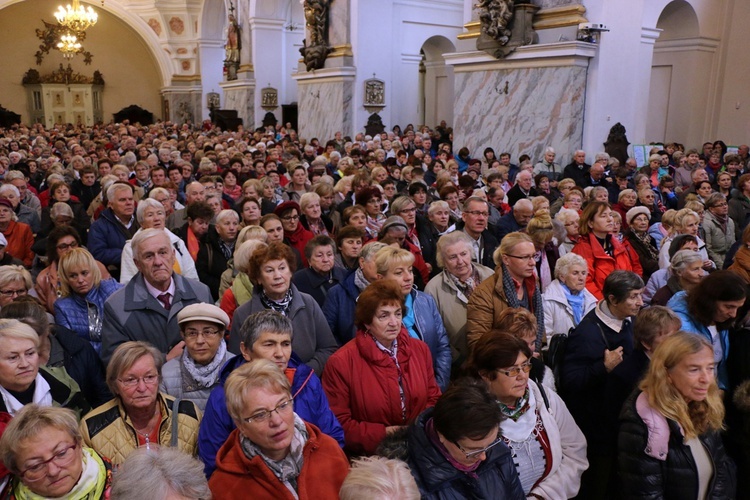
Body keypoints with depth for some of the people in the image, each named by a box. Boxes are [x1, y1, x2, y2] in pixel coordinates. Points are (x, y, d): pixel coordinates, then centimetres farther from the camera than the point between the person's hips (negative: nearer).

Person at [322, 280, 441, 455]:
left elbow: (434, 398, 17)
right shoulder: (341, 363, -7)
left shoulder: (420, 349, 9)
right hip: (369, 457, -3)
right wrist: (384, 433, -13)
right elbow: (338, 424, -5)